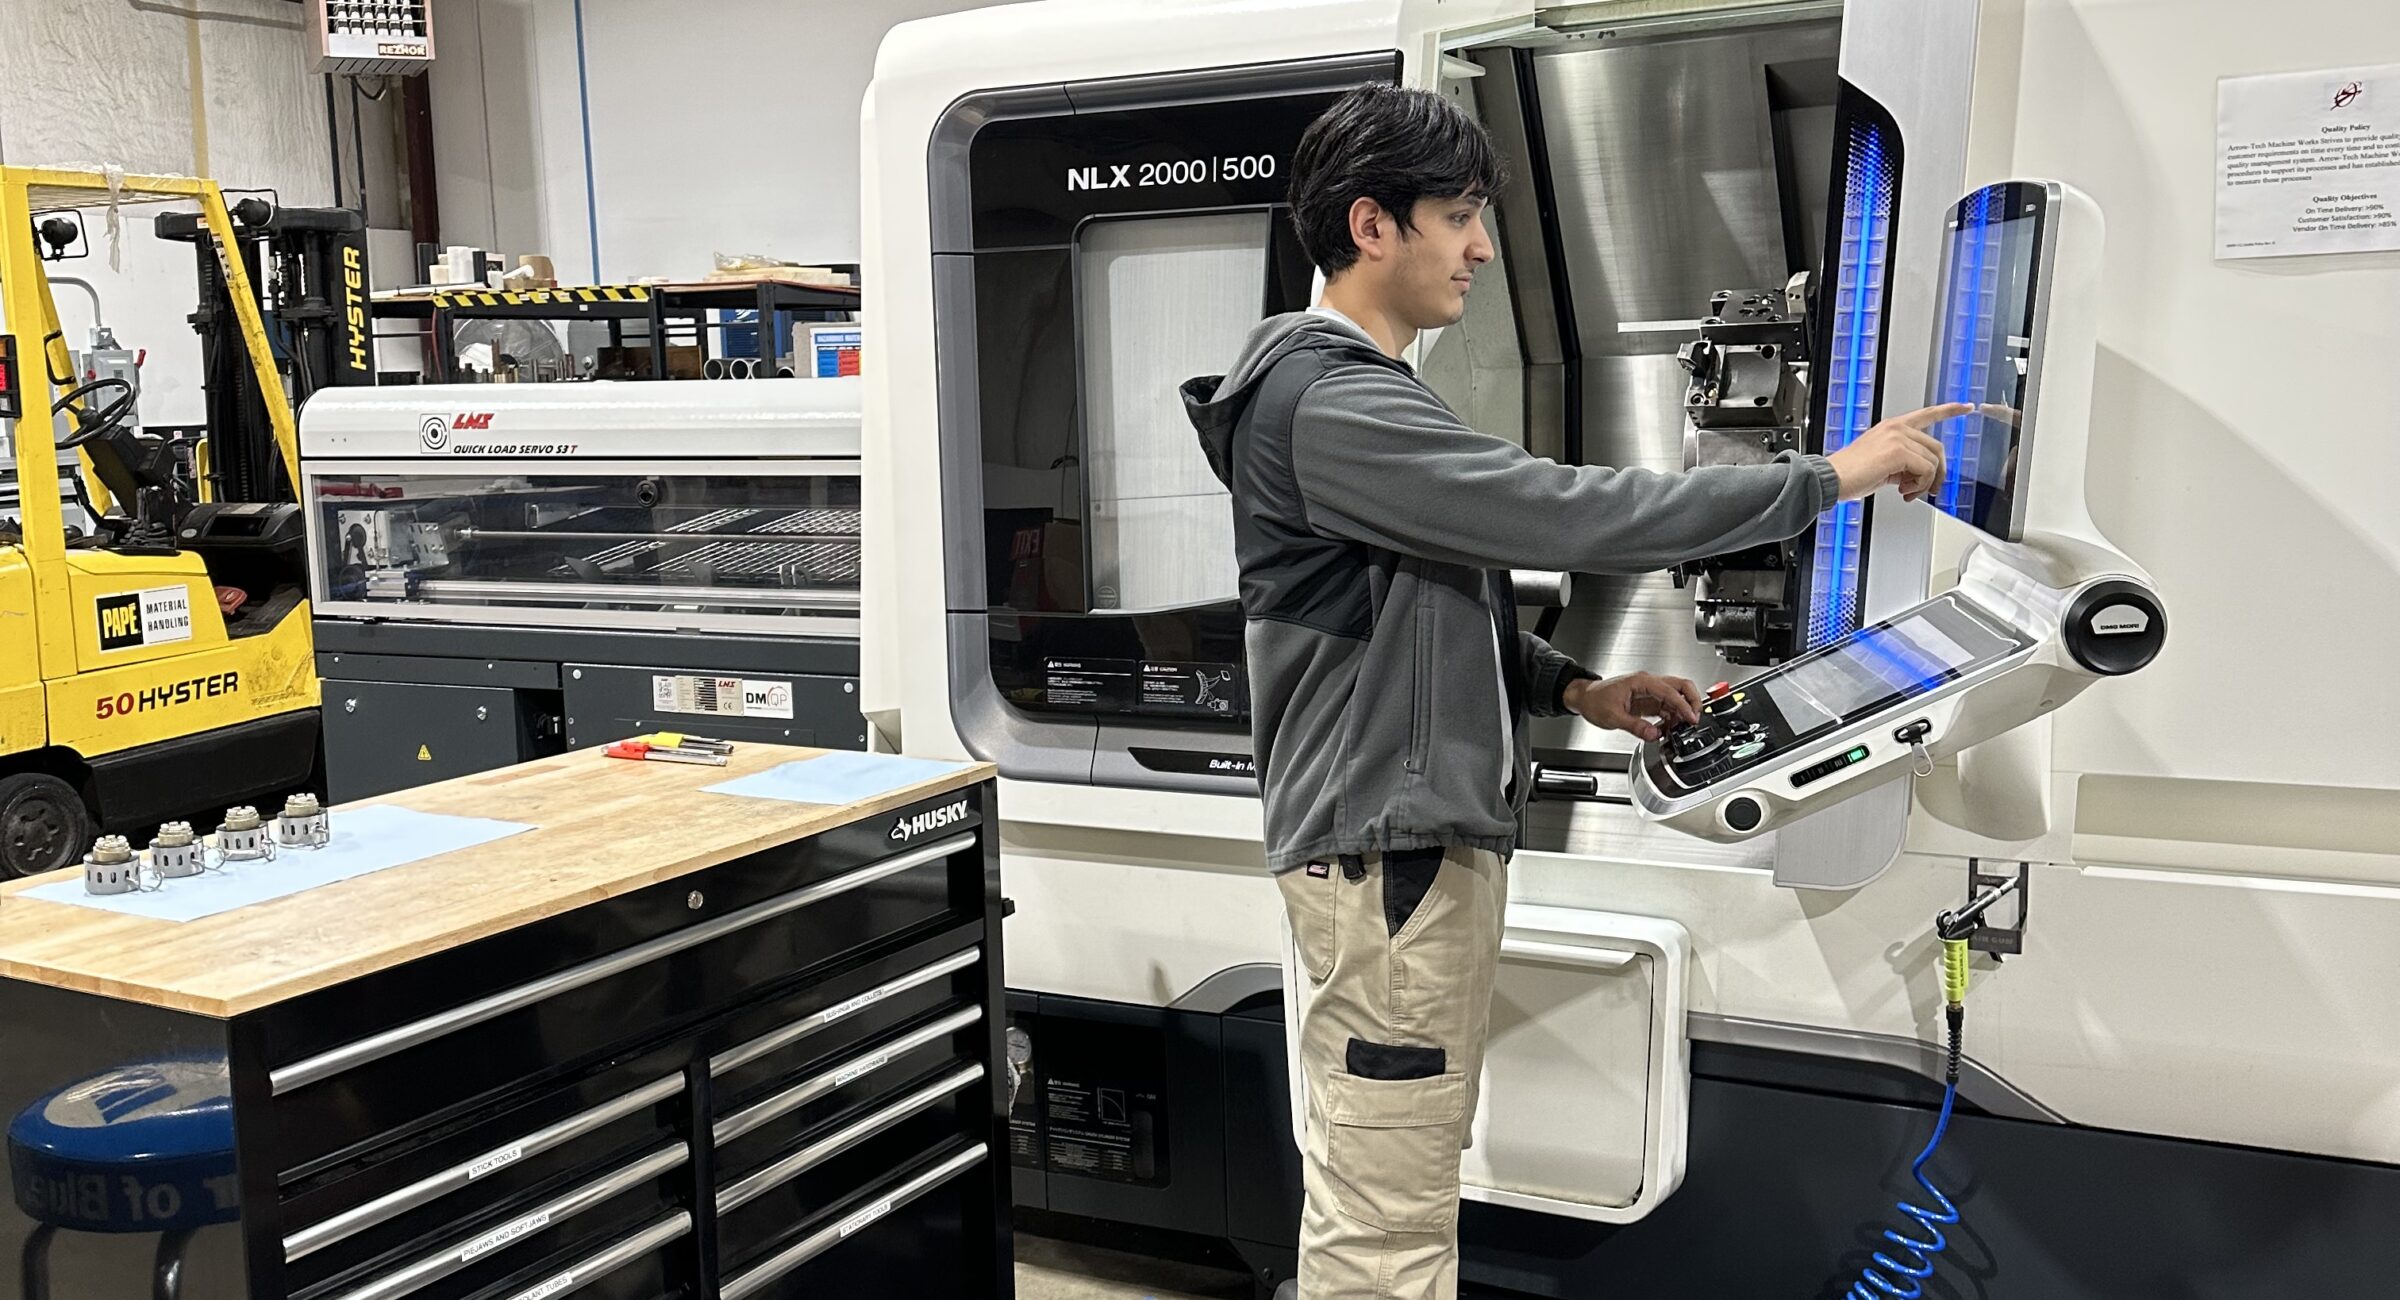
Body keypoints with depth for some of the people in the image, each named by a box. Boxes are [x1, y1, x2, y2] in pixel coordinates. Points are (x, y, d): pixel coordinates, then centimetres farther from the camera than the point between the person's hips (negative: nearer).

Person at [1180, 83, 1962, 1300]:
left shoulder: (1359, 390, 17)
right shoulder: (1332, 408, -18)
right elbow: (1571, 513, -24)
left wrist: (1575, 690, 9)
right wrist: (1831, 473, -16)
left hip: (1414, 831, 11)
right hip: (1390, 843, -10)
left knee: (1361, 1197, 16)